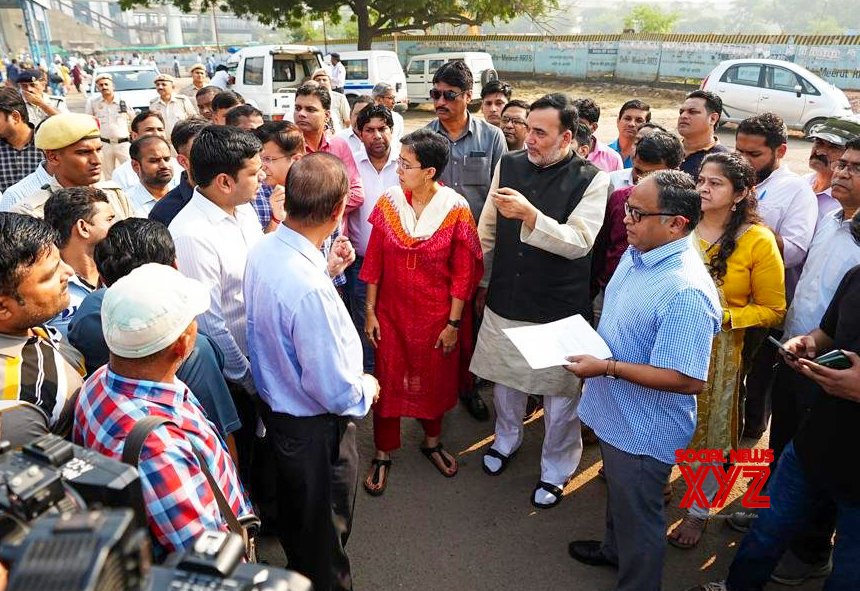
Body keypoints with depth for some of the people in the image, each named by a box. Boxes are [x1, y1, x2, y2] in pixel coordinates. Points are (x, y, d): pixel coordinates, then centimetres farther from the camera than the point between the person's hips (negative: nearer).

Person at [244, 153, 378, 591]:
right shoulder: (310, 289, -38)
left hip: (275, 405, 9)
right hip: (316, 428, -9)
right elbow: (336, 392, -29)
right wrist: (366, 389, -9)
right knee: (325, 535, 20)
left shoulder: (262, 251, -10)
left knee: (294, 511, 34)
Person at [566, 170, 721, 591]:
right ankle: (615, 549, 58)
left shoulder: (686, 292, -32)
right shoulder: (636, 253, -2)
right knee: (618, 493, 32)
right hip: (614, 413, 9)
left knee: (638, 513, 15)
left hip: (644, 430, -9)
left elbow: (689, 380, -30)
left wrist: (607, 368, -28)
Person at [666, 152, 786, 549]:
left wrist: (724, 317, -18)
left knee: (710, 432, 12)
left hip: (718, 351, -2)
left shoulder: (758, 241, -11)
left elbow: (773, 309, -5)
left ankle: (699, 511, 34)